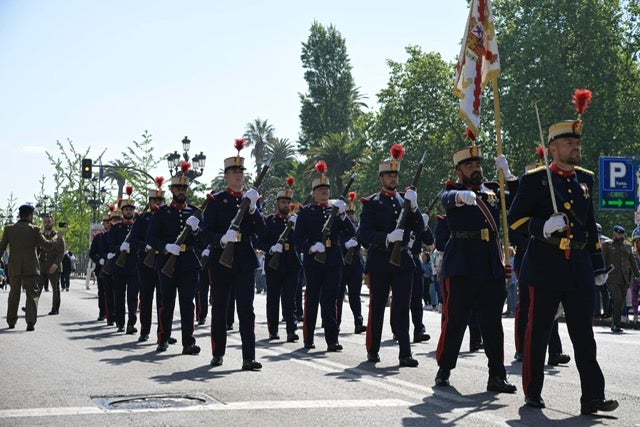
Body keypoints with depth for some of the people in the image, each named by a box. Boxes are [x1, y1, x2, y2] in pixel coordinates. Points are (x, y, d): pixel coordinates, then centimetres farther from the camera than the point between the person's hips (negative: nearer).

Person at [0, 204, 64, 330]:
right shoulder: (34, 230, -7)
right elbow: (47, 245, -6)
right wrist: (59, 238, 8)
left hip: (14, 268, 3)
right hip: (30, 268, -3)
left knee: (14, 293, 18)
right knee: (32, 294, 0)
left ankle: (11, 321, 24)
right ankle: (30, 321, -14)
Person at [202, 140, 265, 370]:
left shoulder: (251, 198, 11)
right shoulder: (216, 200, 3)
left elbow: (261, 230, 2)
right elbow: (206, 232, -4)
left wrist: (253, 209, -13)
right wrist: (222, 239, -25)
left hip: (245, 261, 1)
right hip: (221, 260, -1)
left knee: (246, 309, -5)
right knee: (219, 308, 7)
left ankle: (249, 358, -9)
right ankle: (218, 353, 20)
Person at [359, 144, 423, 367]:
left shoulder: (406, 200, 11)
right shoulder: (371, 203, 1)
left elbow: (419, 230, 2)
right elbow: (365, 234, -10)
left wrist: (413, 207, -13)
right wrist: (388, 237, -26)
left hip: (402, 260, 3)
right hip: (379, 262, -2)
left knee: (402, 308, -2)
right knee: (377, 307, 6)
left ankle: (405, 353, -3)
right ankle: (373, 351, 17)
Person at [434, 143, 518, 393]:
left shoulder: (493, 191, 15)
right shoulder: (452, 193, 1)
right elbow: (449, 199, -23)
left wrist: (507, 174, -4)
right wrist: (462, 195, -46)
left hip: (492, 269, 4)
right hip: (460, 269, -4)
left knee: (493, 323, 4)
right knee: (454, 321, 2)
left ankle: (497, 376, 7)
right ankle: (444, 370, 17)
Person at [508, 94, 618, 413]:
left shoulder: (585, 179, 14)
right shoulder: (535, 179, -2)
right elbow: (515, 219, -5)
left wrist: (598, 267, 18)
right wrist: (543, 227, -22)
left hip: (579, 270, 4)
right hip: (545, 268, -4)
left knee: (584, 335, 0)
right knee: (538, 332, 4)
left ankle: (592, 398, -1)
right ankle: (532, 393, 15)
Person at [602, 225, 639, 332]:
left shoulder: (628, 245, 17)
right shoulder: (607, 244, 4)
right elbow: (603, 260, 0)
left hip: (625, 278, 5)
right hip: (612, 277, -5)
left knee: (622, 301, 4)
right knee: (617, 299, -17)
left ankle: (614, 325, 12)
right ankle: (616, 325, -16)